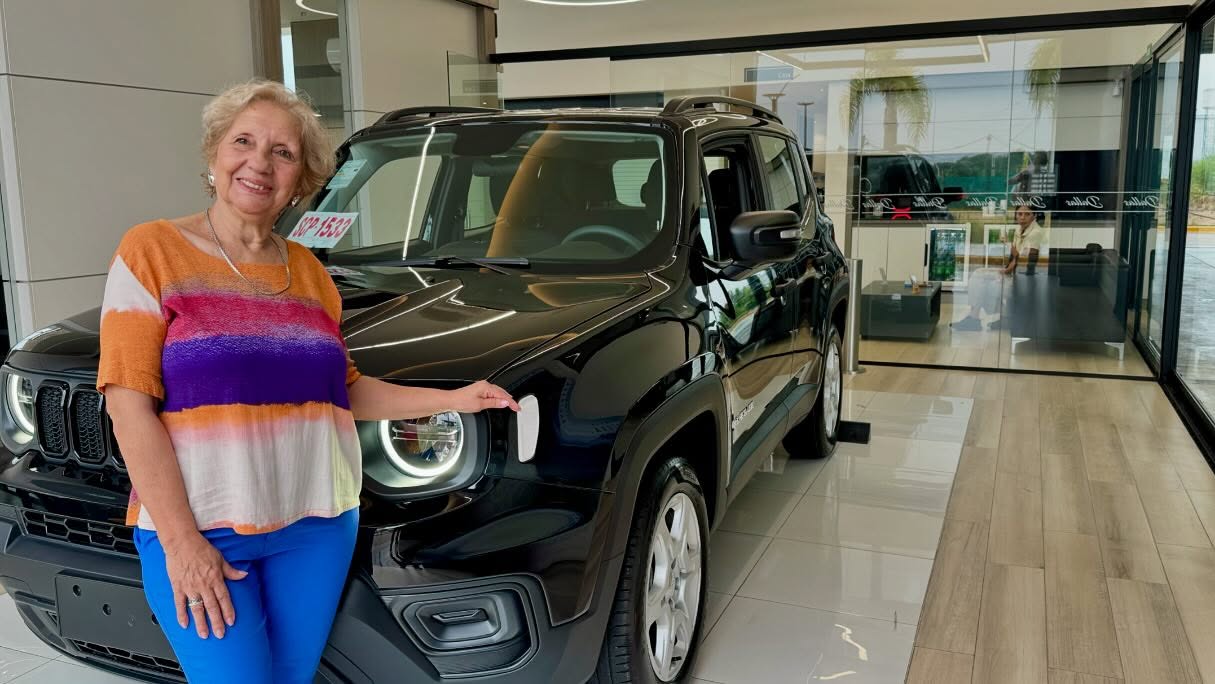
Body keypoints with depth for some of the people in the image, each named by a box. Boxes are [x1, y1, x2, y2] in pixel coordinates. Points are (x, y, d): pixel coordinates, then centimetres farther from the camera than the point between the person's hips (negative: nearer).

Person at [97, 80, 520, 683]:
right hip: (196, 529, -4)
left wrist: (453, 400, 6)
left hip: (318, 526, 5)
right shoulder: (152, 251, -4)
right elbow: (129, 402, -10)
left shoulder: (309, 272, 9)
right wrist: (179, 539, -16)